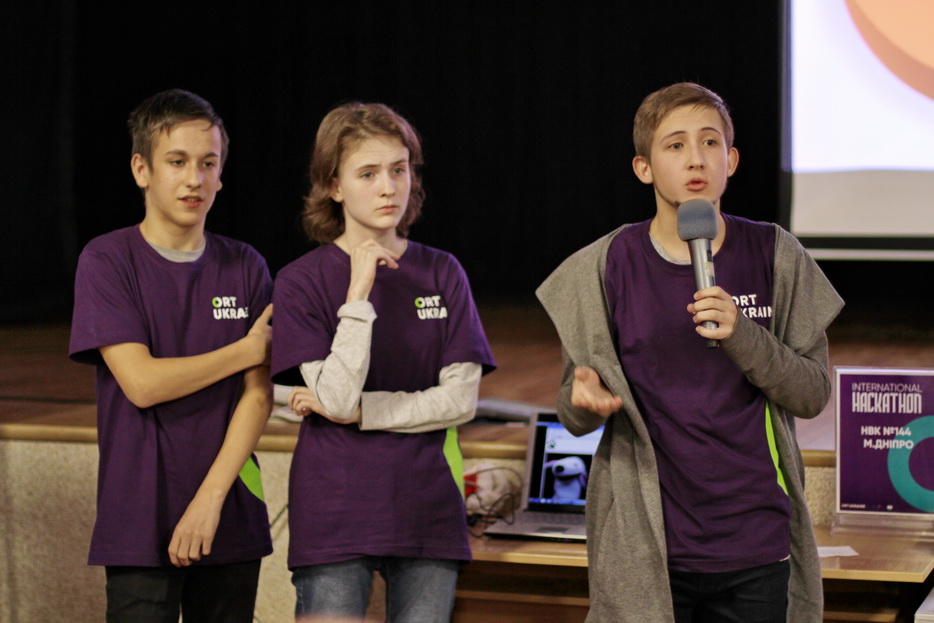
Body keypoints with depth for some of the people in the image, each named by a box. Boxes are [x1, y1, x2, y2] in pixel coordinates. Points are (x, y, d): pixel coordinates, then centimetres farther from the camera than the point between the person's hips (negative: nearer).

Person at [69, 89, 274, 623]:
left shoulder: (245, 267, 6)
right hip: (139, 522, -3)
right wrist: (248, 350, -3)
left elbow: (258, 396, 0)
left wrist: (210, 498, -11)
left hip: (232, 518, 3)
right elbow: (142, 382, -12)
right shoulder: (108, 261, -3)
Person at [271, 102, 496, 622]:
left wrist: (357, 412, -8)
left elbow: (461, 398, -1)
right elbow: (337, 396, -14)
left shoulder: (441, 273, 5)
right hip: (334, 515, -2)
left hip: (426, 510, 3)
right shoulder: (303, 282, -3)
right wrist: (358, 293, -19)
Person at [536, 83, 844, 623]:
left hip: (757, 547, 1)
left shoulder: (774, 257, 1)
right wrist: (586, 399, -20)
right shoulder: (608, 267, -1)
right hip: (644, 548, -1)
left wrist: (743, 337, -17)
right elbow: (575, 415, 3)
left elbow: (813, 394, 0)